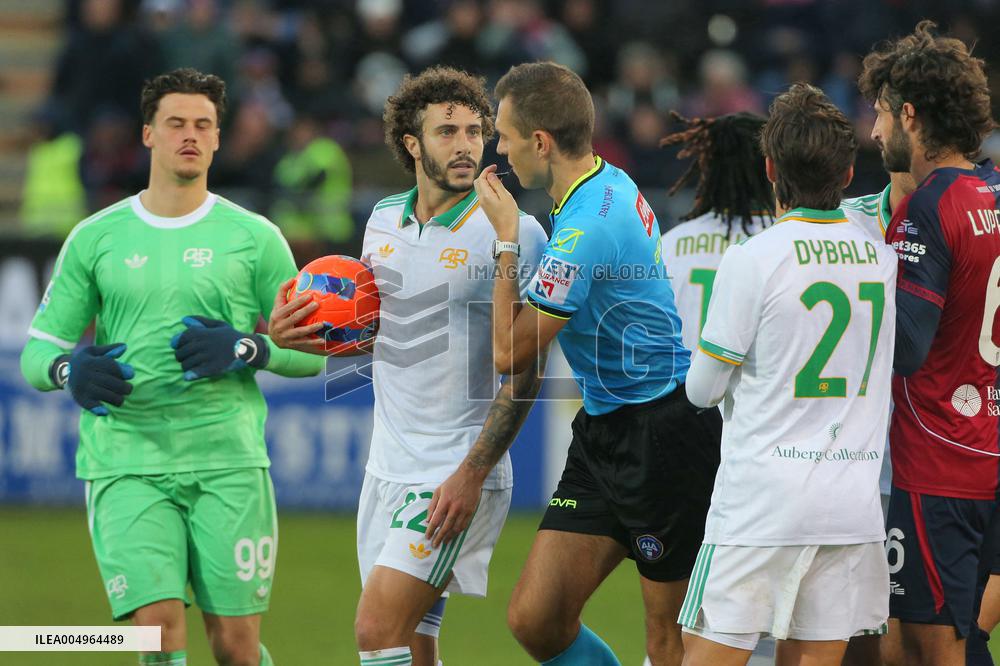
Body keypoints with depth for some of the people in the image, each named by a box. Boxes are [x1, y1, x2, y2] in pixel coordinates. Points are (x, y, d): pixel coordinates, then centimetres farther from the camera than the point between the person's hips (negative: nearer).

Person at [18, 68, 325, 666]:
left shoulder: (254, 237, 8)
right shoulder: (96, 239, 10)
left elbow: (314, 349, 11)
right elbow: (37, 352, 11)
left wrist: (244, 349, -9)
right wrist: (70, 370, -12)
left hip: (229, 461, 0)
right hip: (125, 464, 0)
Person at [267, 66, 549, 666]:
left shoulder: (513, 233, -11)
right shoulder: (384, 220, 9)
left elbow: (525, 372, -12)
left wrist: (471, 475, -19)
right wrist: (297, 335, 4)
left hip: (457, 476, -7)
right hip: (388, 466, 7)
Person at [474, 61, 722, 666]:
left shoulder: (585, 231, -22)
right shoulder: (611, 181, 9)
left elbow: (510, 352, -14)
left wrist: (506, 239, -7)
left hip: (663, 434, -10)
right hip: (605, 433, 10)